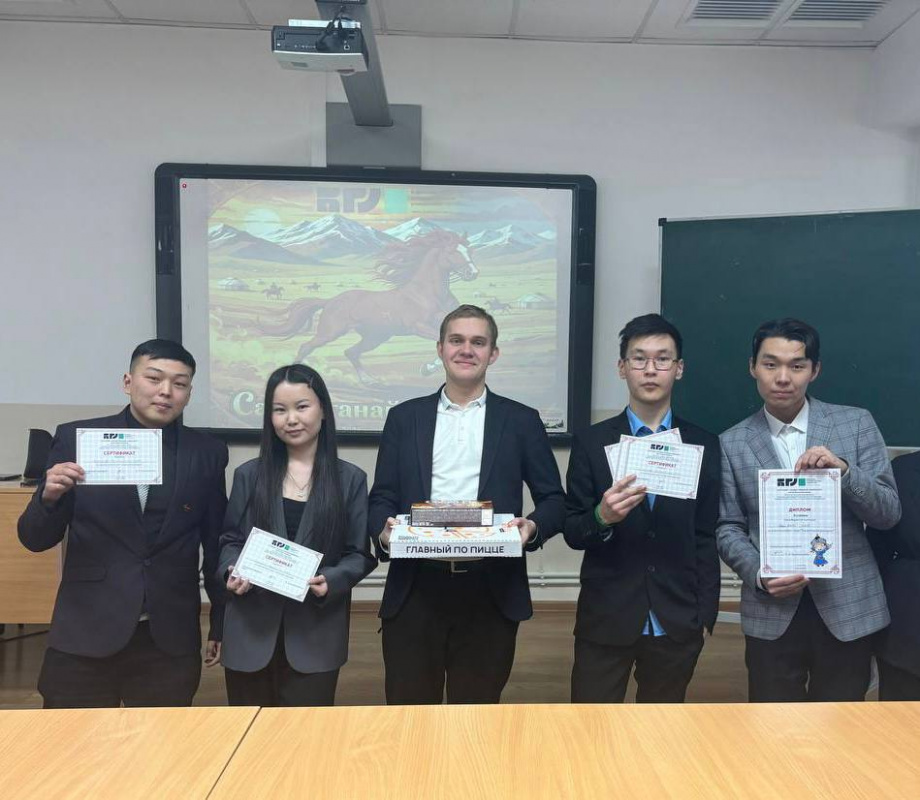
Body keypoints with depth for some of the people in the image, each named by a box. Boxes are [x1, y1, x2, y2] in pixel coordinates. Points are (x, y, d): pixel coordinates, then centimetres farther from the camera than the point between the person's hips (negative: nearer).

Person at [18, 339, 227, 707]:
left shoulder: (207, 453, 1)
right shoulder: (76, 438, -2)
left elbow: (216, 545, 7)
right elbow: (35, 538, 1)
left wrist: (222, 623, 11)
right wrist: (50, 497, -20)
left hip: (170, 639, 1)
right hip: (84, 636, -1)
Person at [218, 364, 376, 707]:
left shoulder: (349, 479, 1)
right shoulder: (248, 475, 7)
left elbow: (361, 554, 0)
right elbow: (230, 541, 9)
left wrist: (330, 581, -18)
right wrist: (233, 572, -12)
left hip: (316, 633, -1)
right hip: (251, 630, 2)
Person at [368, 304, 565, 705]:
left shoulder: (521, 420, 7)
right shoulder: (404, 417, 10)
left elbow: (553, 499, 7)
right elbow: (382, 496, 8)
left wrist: (533, 527, -14)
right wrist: (383, 531, -13)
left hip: (492, 592, 0)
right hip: (414, 590, 1)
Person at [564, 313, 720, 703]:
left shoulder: (703, 446, 2)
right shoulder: (591, 443, -2)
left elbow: (706, 537, 5)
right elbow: (572, 532, -2)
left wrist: (705, 616, 3)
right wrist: (602, 517, -22)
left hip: (677, 623, 1)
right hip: (606, 619, -1)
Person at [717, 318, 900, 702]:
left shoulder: (856, 423, 0)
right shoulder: (732, 443, 1)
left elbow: (889, 513, -3)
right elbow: (728, 528, 1)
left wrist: (843, 469, -20)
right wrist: (759, 575, -16)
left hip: (848, 607, 0)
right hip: (771, 612, 0)